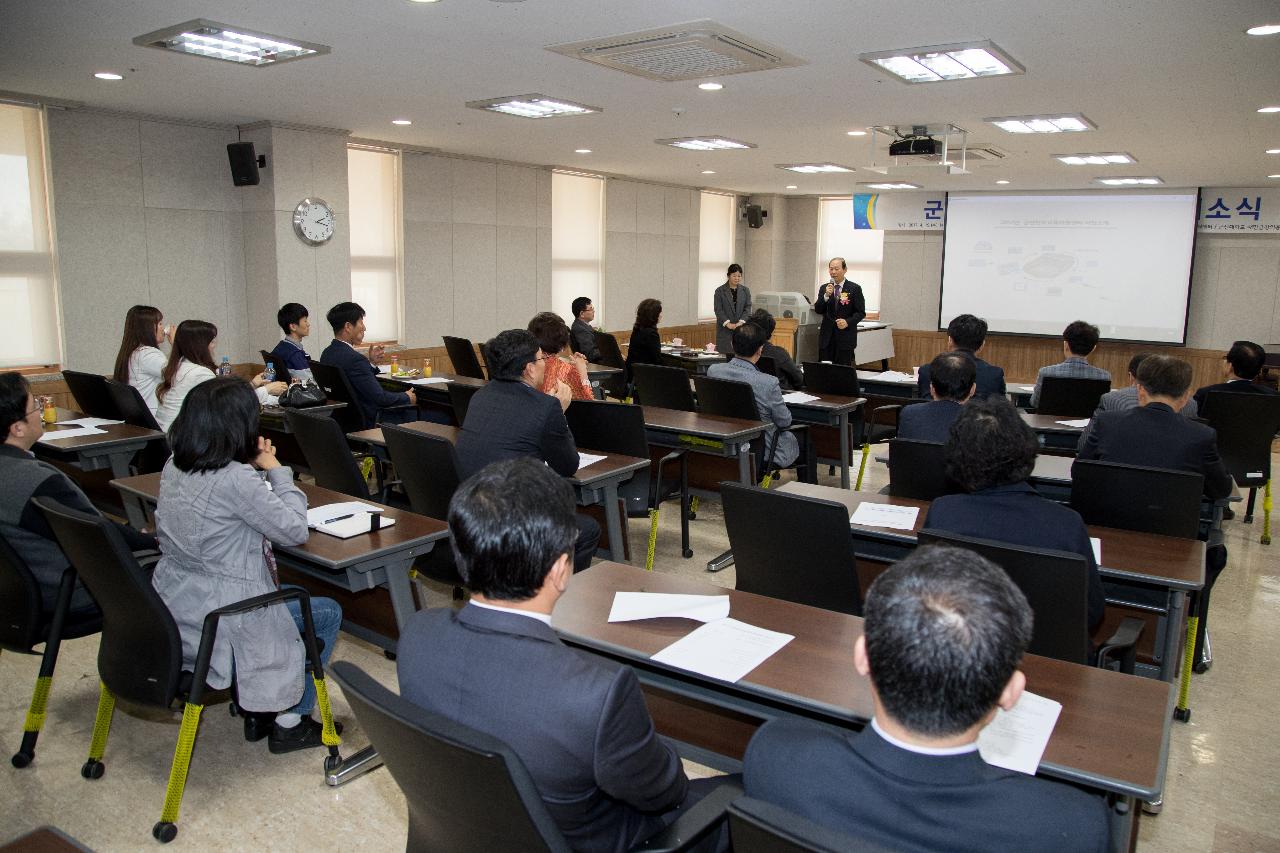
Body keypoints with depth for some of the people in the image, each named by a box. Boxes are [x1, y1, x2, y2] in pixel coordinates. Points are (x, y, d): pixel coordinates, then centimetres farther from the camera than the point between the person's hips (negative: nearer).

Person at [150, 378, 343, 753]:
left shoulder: (174, 468, -1)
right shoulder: (236, 480, -26)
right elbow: (294, 529, -17)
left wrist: (255, 468, 2)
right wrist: (276, 469, -8)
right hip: (218, 620, -9)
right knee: (328, 614, 11)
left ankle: (256, 710, 34)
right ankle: (290, 722, 18)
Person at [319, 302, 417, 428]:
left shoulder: (327, 353, 3)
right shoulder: (353, 358, -26)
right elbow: (380, 397, -24)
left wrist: (370, 361, 8)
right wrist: (407, 398, -8)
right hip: (367, 421, -10)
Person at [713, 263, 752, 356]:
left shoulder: (745, 290, 10)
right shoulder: (720, 291, 3)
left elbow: (748, 308, 3)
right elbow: (718, 310, -4)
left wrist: (741, 322, -14)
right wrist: (728, 323, -17)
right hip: (725, 330, -2)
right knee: (725, 354, -7)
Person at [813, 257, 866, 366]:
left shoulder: (854, 289, 0)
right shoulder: (824, 288, 9)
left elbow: (861, 312, -1)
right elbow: (818, 310, 2)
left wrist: (848, 322, -19)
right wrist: (826, 295, -13)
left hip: (846, 337, -3)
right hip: (827, 336, 3)